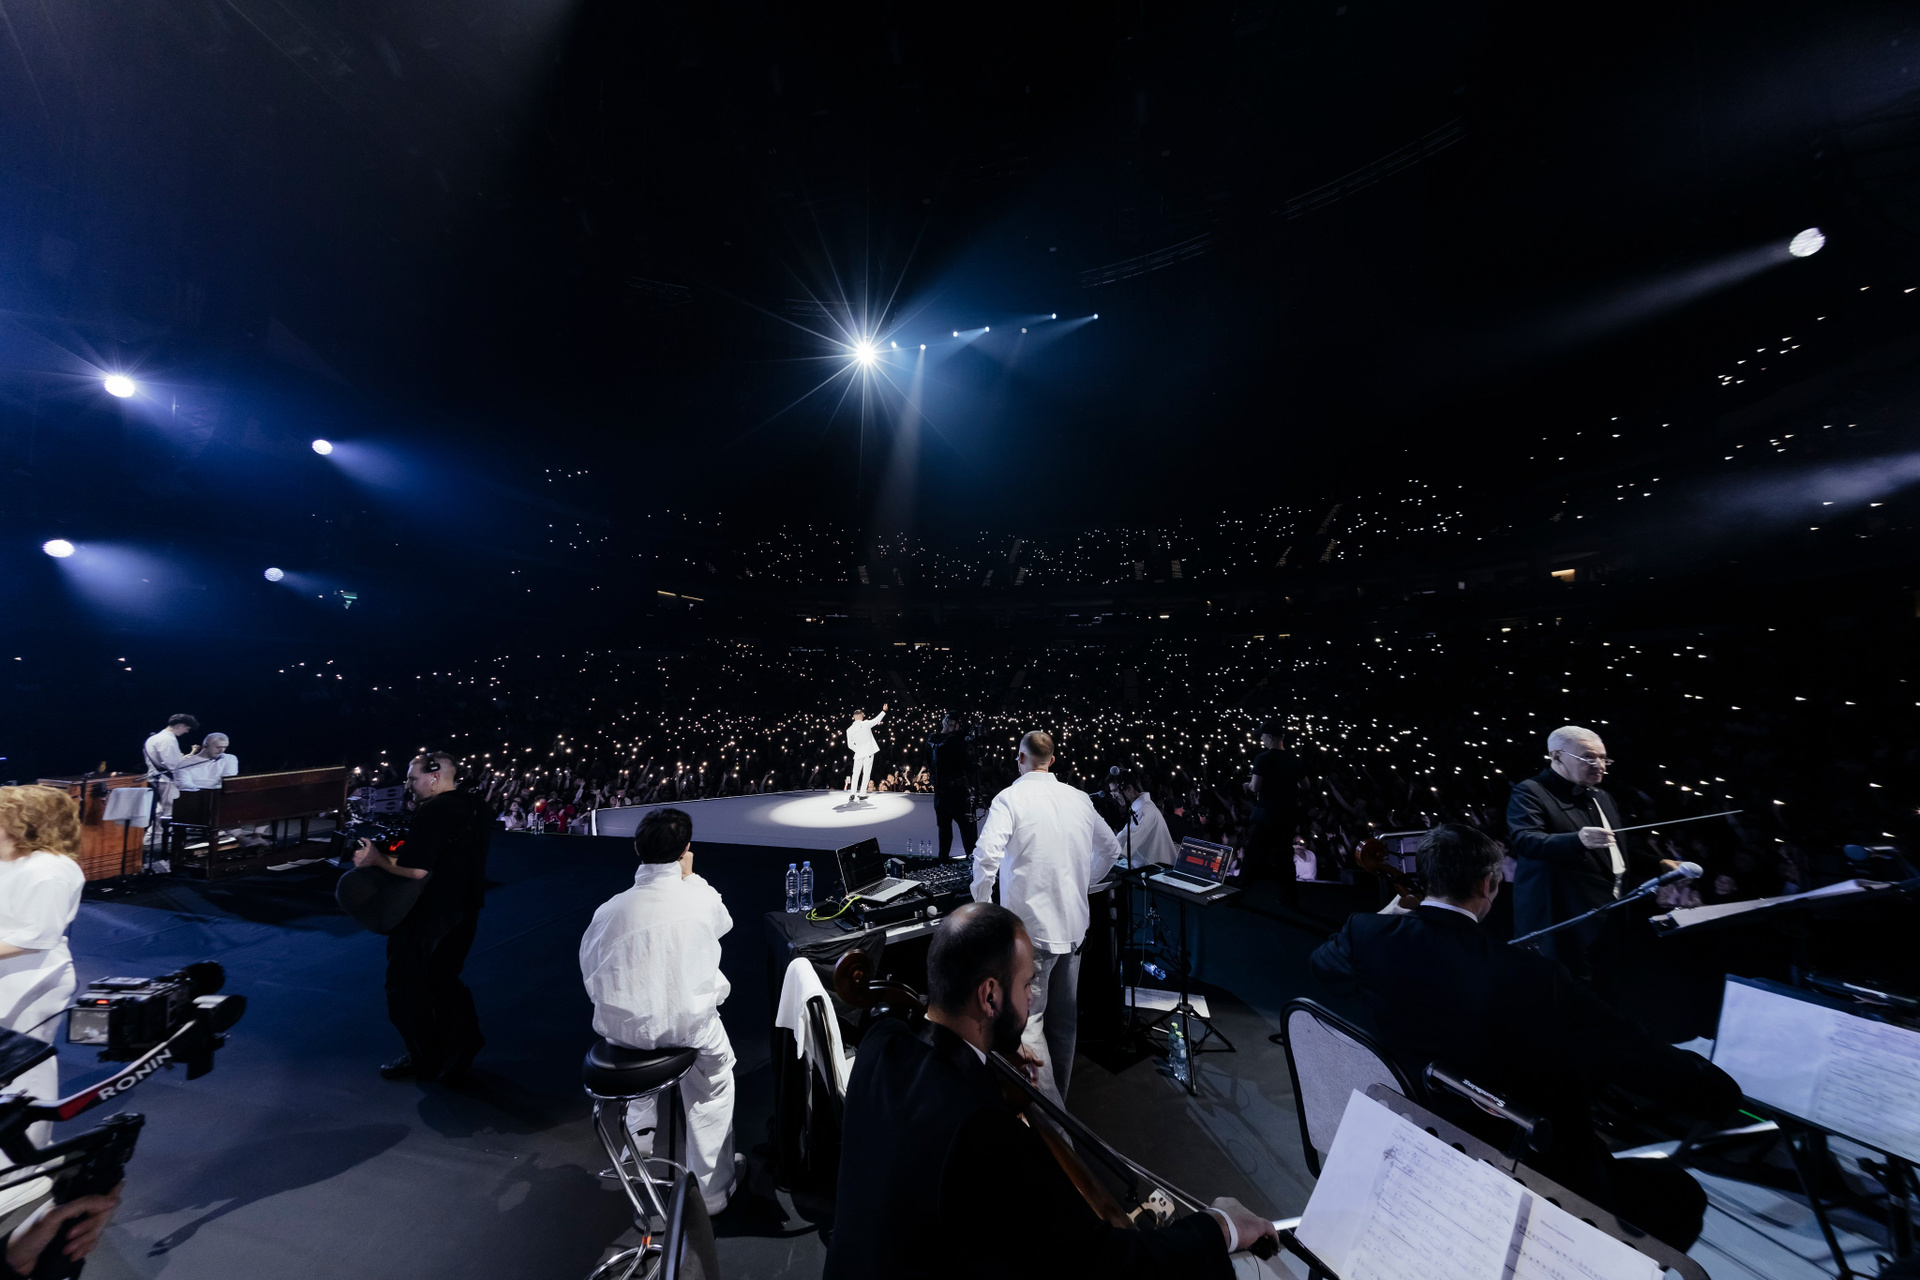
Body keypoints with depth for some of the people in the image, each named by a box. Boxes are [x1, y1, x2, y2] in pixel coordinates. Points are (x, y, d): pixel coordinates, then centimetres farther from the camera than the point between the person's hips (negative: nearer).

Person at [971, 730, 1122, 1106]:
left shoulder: (1011, 798, -14)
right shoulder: (1079, 799, 3)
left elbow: (987, 855, -26)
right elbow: (1111, 849, 16)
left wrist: (982, 905, -10)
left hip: (1030, 927, -6)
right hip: (1073, 925, 7)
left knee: (1028, 1020, 6)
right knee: (1064, 1019, 20)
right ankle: (1059, 1097, 36)